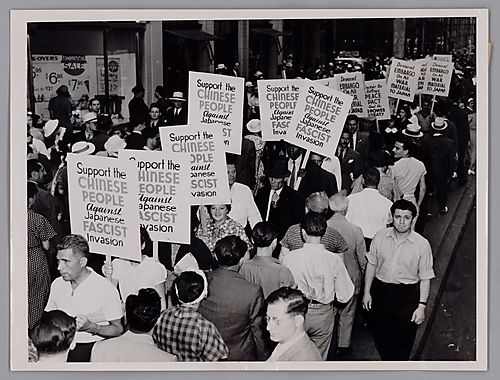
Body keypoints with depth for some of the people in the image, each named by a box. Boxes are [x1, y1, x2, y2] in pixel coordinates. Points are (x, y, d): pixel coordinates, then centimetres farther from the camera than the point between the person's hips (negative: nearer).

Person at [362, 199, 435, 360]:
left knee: (403, 339, 10)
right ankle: (386, 361, 44)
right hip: (381, 291, 3)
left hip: (408, 295, -2)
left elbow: (425, 278, -8)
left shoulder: (422, 244, -14)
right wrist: (367, 291, 6)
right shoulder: (380, 237, -6)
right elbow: (371, 264, 6)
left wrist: (422, 306, -11)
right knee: (381, 335, 18)